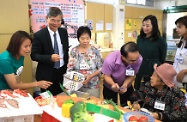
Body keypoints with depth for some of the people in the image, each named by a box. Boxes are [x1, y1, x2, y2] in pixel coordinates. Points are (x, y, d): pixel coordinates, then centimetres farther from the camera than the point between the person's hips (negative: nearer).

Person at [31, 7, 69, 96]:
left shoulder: (64, 32, 1)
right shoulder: (39, 35, -14)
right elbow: (34, 55, -13)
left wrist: (67, 66, 7)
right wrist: (50, 58, -28)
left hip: (62, 72, 4)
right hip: (47, 74, -4)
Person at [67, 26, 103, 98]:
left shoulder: (95, 50, -5)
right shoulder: (74, 51, -1)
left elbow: (101, 68, -3)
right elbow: (70, 69, 1)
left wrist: (91, 76, -17)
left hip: (92, 86, -1)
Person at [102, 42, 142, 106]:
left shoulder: (139, 59, -33)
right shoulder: (110, 60, -36)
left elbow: (132, 76, -18)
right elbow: (107, 76, -21)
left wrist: (125, 85, -35)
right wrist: (113, 84, -41)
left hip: (126, 86, 2)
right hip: (110, 87, -2)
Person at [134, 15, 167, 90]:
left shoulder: (160, 40, -10)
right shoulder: (139, 38, 3)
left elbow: (162, 59, -3)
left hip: (153, 72, -4)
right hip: (139, 70, 4)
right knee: (137, 90, 14)